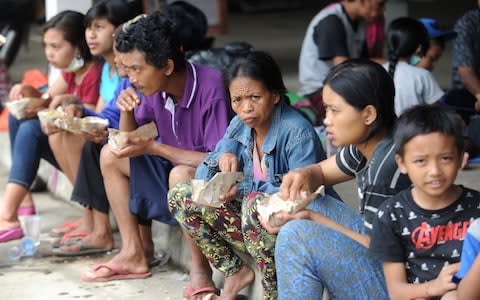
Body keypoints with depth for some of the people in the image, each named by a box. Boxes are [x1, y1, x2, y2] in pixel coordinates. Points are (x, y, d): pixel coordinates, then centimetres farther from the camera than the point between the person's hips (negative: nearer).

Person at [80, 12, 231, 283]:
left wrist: (152, 147, -25)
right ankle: (134, 254, 1)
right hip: (175, 165, 8)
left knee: (181, 176, -37)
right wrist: (127, 111, -14)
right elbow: (128, 140, 10)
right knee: (111, 156, 3)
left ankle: (200, 269, -20)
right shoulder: (156, 88, -5)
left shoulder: (210, 88, -27)